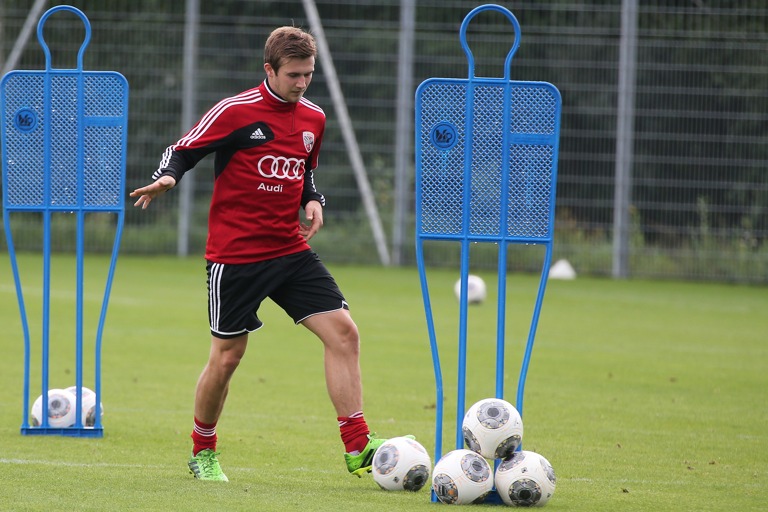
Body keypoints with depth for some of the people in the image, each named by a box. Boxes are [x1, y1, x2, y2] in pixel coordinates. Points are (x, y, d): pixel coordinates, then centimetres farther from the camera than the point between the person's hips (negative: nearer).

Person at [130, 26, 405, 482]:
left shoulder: (313, 118, 8)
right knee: (227, 356, 2)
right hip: (235, 253, -5)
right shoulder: (236, 112, -10)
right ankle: (202, 452, 25)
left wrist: (313, 201, 3)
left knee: (343, 332, -9)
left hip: (291, 251, 5)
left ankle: (358, 448, -7)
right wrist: (167, 179, -26)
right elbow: (183, 151, -5)